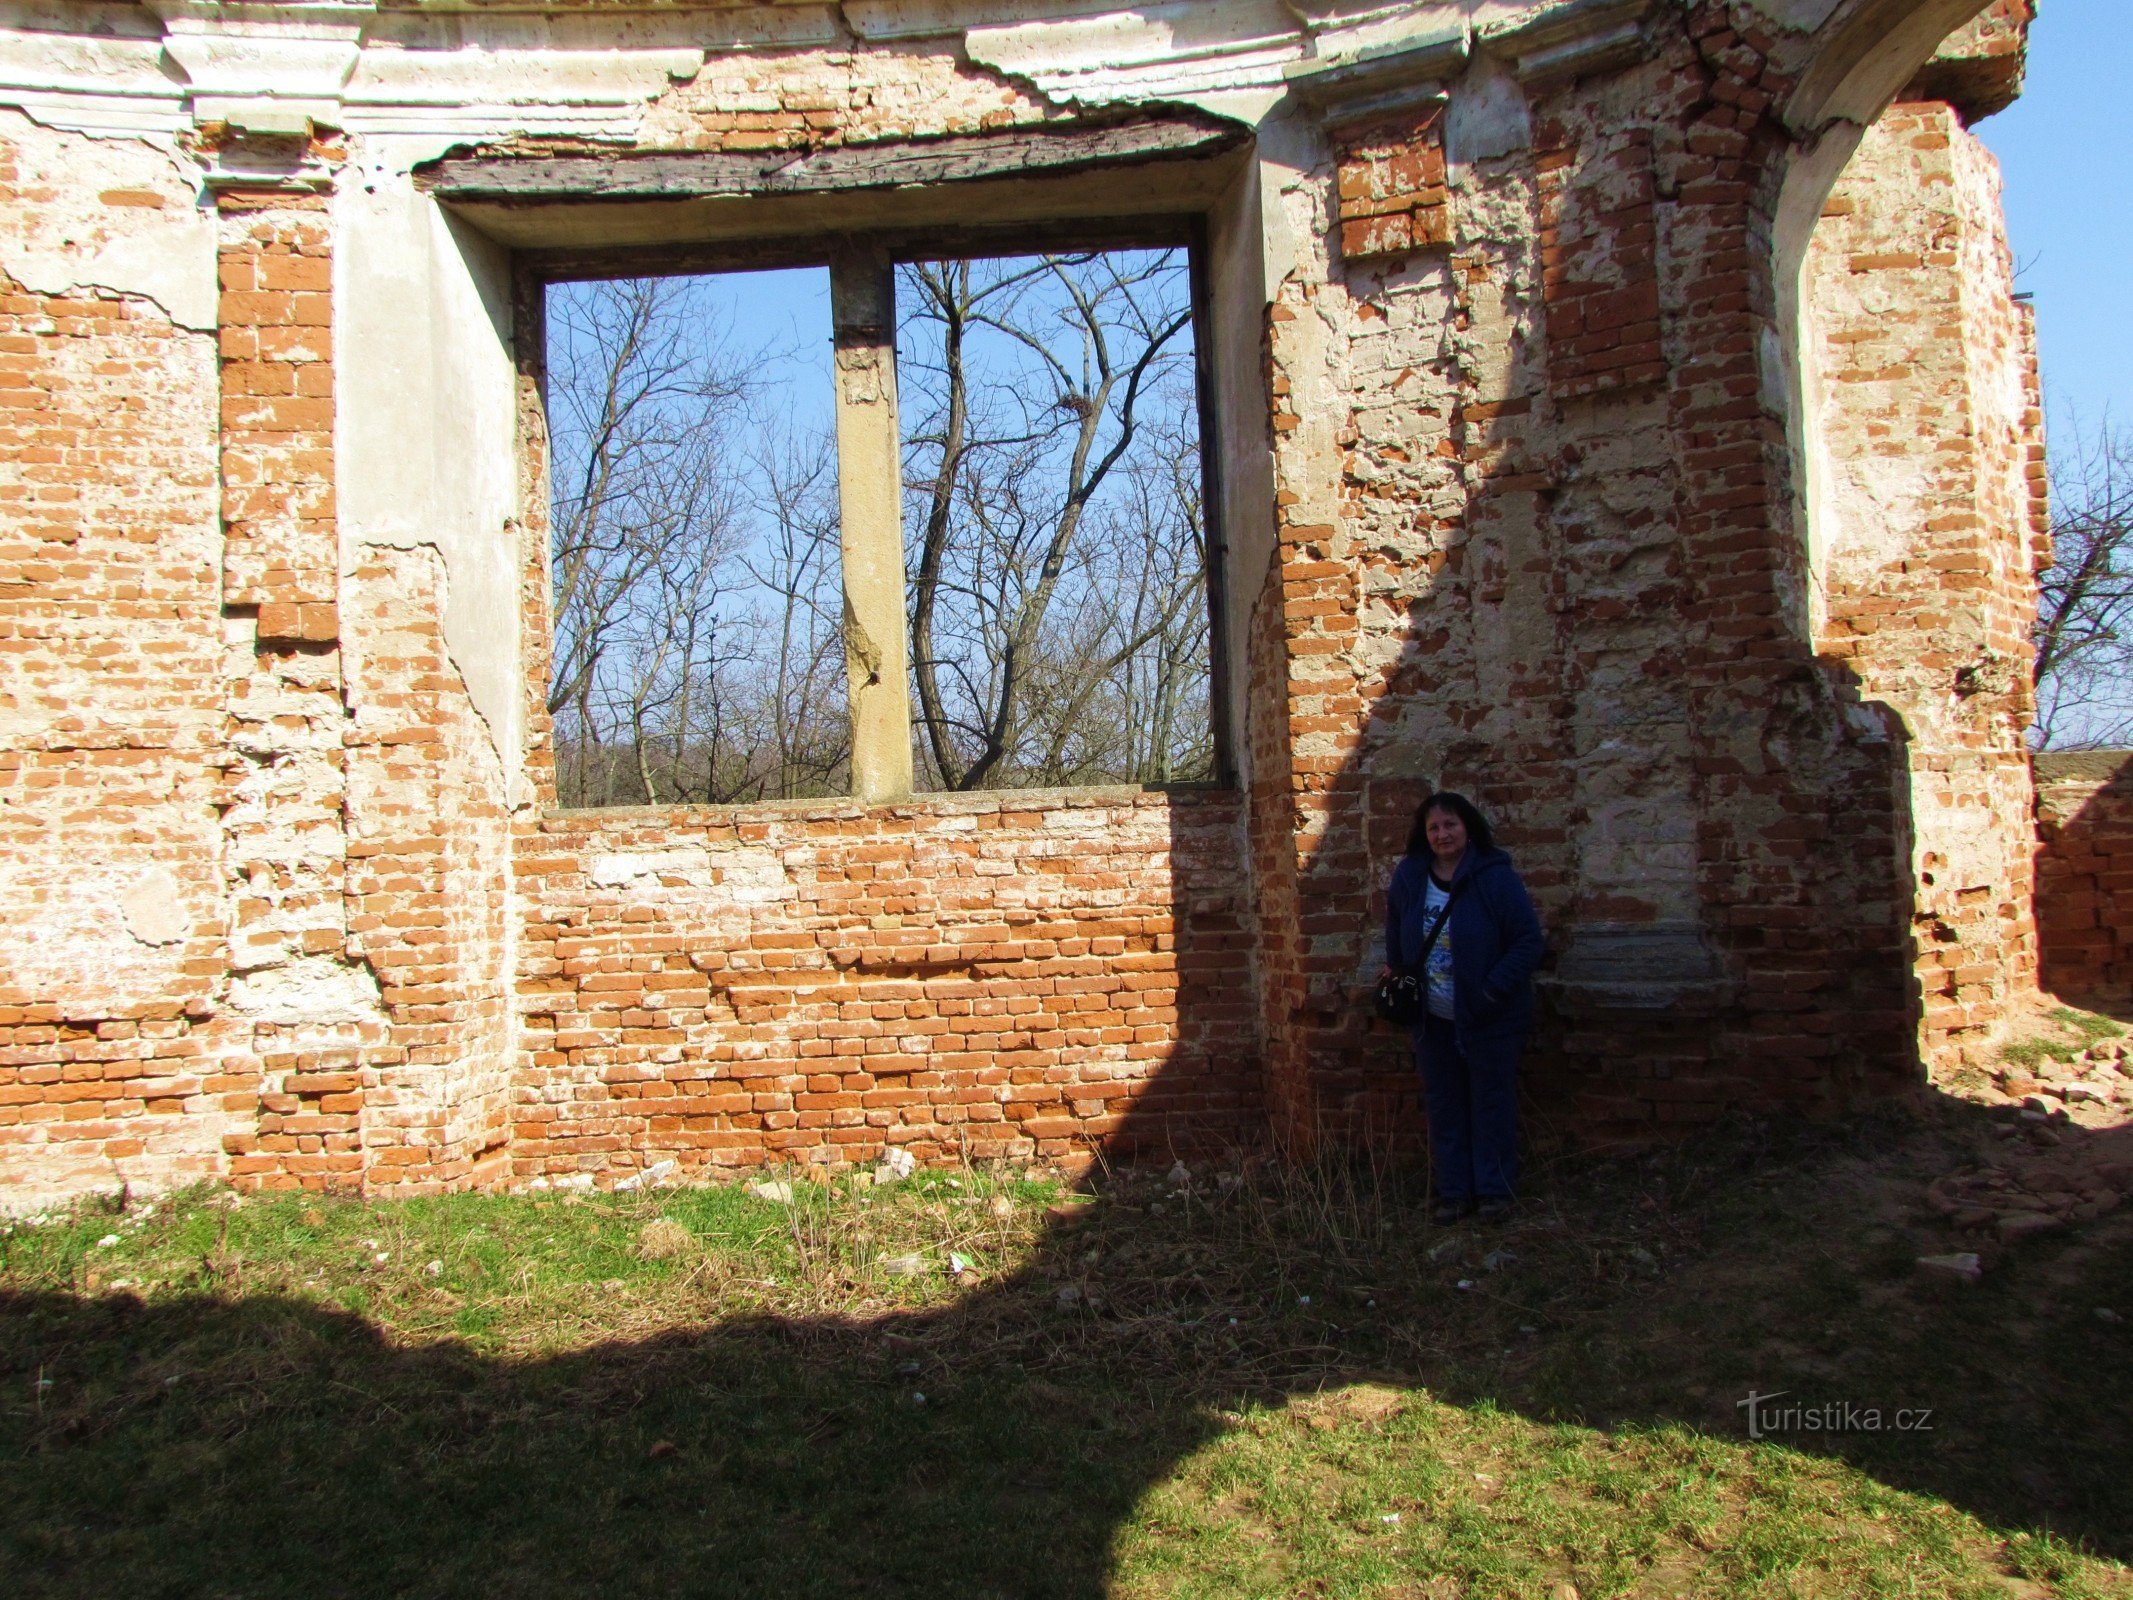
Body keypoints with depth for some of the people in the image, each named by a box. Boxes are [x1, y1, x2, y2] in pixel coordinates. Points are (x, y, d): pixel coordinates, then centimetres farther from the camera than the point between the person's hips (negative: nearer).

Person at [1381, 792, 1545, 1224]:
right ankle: (1454, 1190, 22)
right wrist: (1397, 971, 14)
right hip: (1433, 1020, 5)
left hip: (1490, 1018, -4)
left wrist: (1493, 989, -19)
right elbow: (1396, 929, 19)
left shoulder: (1496, 877, -16)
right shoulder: (1409, 876, -1)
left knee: (1492, 1102, 6)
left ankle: (1495, 1189, 19)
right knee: (1444, 1106, 11)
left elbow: (1529, 940, -15)